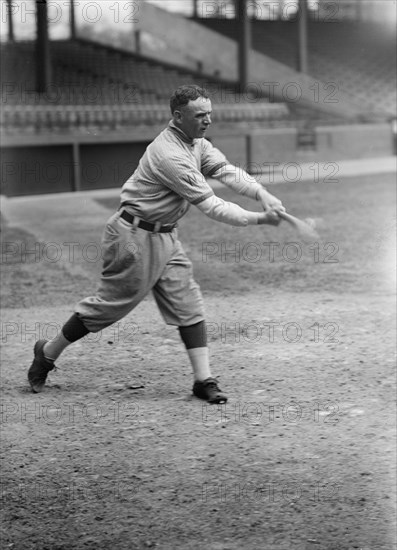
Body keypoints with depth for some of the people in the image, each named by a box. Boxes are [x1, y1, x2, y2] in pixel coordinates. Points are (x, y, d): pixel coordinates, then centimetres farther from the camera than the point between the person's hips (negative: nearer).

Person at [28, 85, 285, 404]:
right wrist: (260, 220, -23)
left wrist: (263, 194, -21)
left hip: (165, 236, 9)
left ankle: (203, 379, 2)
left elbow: (228, 172, -4)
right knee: (112, 302, 1)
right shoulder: (170, 155, -25)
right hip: (134, 236, -9)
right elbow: (210, 206, -25)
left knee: (187, 303, 2)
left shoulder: (197, 144, 5)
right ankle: (48, 353, 19)